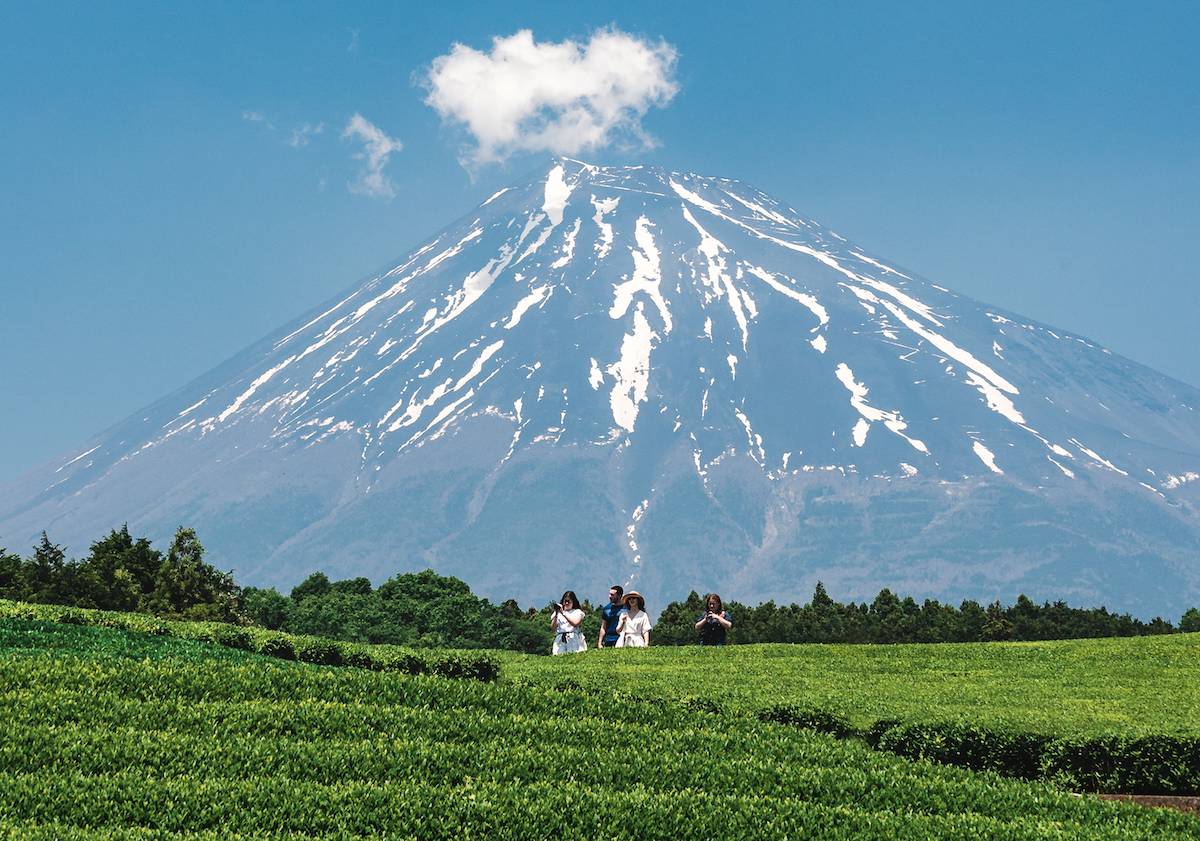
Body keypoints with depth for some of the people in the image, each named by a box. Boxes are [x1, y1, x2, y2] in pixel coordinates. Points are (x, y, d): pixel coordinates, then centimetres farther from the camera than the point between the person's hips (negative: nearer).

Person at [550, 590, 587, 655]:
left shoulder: (577, 612, 13)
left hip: (574, 639, -1)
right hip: (560, 641, 1)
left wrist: (563, 614, -11)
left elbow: (575, 624, -7)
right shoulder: (558, 613, 19)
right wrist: (556, 615, -3)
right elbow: (553, 629, 7)